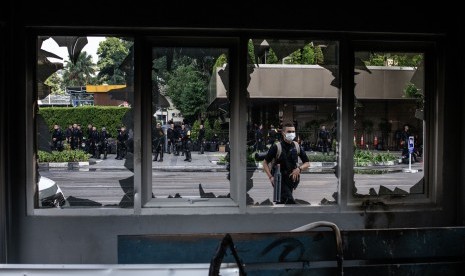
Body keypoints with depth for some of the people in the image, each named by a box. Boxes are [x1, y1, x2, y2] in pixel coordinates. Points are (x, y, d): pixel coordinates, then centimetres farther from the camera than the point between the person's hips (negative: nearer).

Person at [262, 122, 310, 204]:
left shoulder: (297, 146, 2)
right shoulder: (276, 147, -11)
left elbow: (307, 163, 9)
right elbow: (265, 163, -5)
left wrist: (299, 169, -11)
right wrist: (271, 177, -16)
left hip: (291, 179, 5)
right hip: (279, 179, -5)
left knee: (282, 202, 15)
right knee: (290, 201, -20)